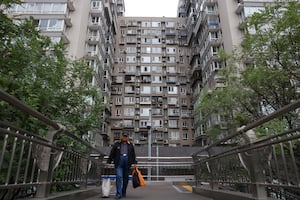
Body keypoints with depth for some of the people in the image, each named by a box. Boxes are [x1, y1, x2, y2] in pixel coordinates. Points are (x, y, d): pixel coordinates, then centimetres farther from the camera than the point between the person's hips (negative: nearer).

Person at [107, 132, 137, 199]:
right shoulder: (117, 144, 11)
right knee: (119, 177, -12)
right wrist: (108, 162, 5)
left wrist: (134, 163, 8)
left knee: (126, 178, 6)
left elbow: (133, 155, 15)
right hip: (119, 162, -2)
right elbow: (112, 154, 10)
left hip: (127, 162, 2)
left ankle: (123, 193, 20)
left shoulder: (130, 145, 16)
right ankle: (118, 194, -10)